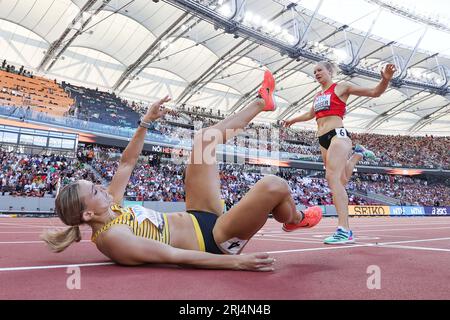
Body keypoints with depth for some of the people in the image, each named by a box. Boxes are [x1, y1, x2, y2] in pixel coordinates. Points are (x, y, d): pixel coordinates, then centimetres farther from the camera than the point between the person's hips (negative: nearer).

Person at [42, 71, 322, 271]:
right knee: (274, 186, -32)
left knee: (205, 138, 7)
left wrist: (146, 122, 3)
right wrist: (235, 261, -31)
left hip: (198, 218, 9)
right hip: (213, 240, -9)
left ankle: (262, 103, 20)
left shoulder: (109, 209, 3)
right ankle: (296, 219, 7)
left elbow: (127, 162, 10)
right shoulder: (112, 237, -23)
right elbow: (175, 256, -28)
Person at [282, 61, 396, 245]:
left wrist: (386, 79, -16)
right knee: (340, 180, 8)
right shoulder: (318, 96, 23)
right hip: (323, 139, 7)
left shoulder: (341, 88, 5)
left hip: (337, 134, -7)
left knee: (333, 177, -24)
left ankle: (344, 231, -28)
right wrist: (293, 120, 56)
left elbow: (374, 93, 3)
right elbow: (310, 114, 43)